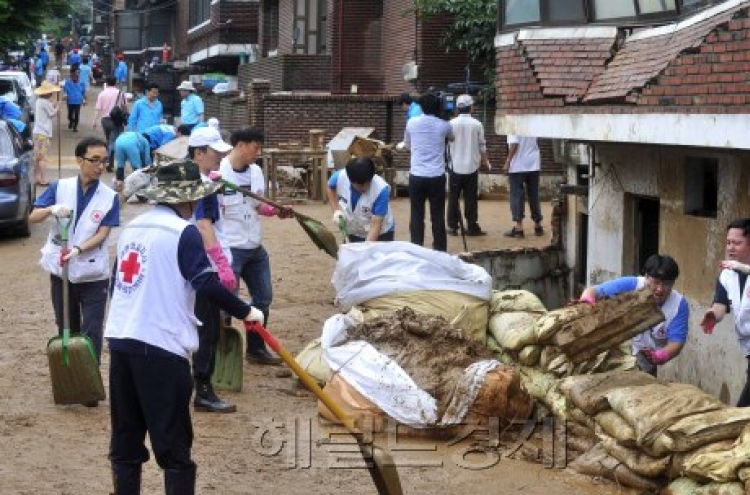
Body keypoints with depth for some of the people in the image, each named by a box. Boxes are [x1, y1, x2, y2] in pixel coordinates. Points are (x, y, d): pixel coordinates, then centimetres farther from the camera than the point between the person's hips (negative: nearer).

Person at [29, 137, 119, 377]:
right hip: (61, 271, 2)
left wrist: (78, 249, -29)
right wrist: (52, 209, -28)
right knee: (66, 330, 14)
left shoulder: (110, 197, -6)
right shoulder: (60, 187, -3)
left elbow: (103, 234, -11)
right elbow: (33, 217, -6)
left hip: (93, 274, -2)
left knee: (91, 333, -2)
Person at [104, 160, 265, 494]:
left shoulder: (131, 228, 14)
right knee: (173, 444, -1)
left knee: (125, 439, 13)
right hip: (160, 346, -7)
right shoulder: (183, 231, -8)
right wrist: (245, 312, -3)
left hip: (120, 340, 7)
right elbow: (207, 285, -16)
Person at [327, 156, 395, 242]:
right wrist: (336, 210, -10)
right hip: (355, 232, 3)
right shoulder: (340, 177, -24)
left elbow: (376, 224, -33)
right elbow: (331, 188, 2)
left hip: (381, 234, -3)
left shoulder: (381, 190, -34)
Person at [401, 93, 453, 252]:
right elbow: (451, 138, 26)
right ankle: (440, 250, 6)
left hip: (416, 176, 0)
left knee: (416, 215, 6)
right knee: (438, 216, 4)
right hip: (437, 176, 0)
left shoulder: (412, 123, 3)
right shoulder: (444, 125, 2)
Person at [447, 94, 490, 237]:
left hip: (455, 166, 0)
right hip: (472, 166, 0)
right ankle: (472, 227, 3)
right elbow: (482, 146, 1)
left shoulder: (451, 124, -4)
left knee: (453, 198, 6)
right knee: (471, 198, 3)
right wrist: (485, 161, 16)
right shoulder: (477, 124, -4)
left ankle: (453, 226, 7)